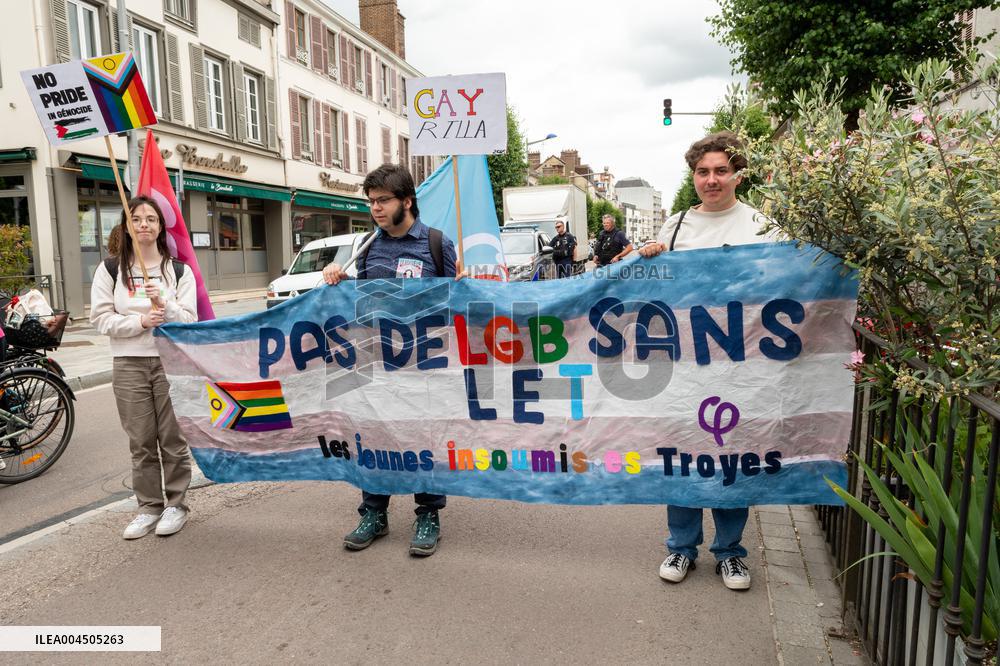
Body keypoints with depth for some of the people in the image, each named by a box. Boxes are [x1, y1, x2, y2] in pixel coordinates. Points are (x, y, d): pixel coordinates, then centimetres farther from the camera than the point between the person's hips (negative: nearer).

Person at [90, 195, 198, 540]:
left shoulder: (179, 270, 4)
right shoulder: (110, 269, 5)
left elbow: (189, 321, -2)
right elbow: (101, 319, -1)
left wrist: (163, 304, -20)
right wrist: (141, 321, -16)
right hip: (129, 365, 1)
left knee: (174, 440, 3)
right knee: (141, 442, 6)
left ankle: (176, 504, 17)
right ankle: (149, 506, 19)